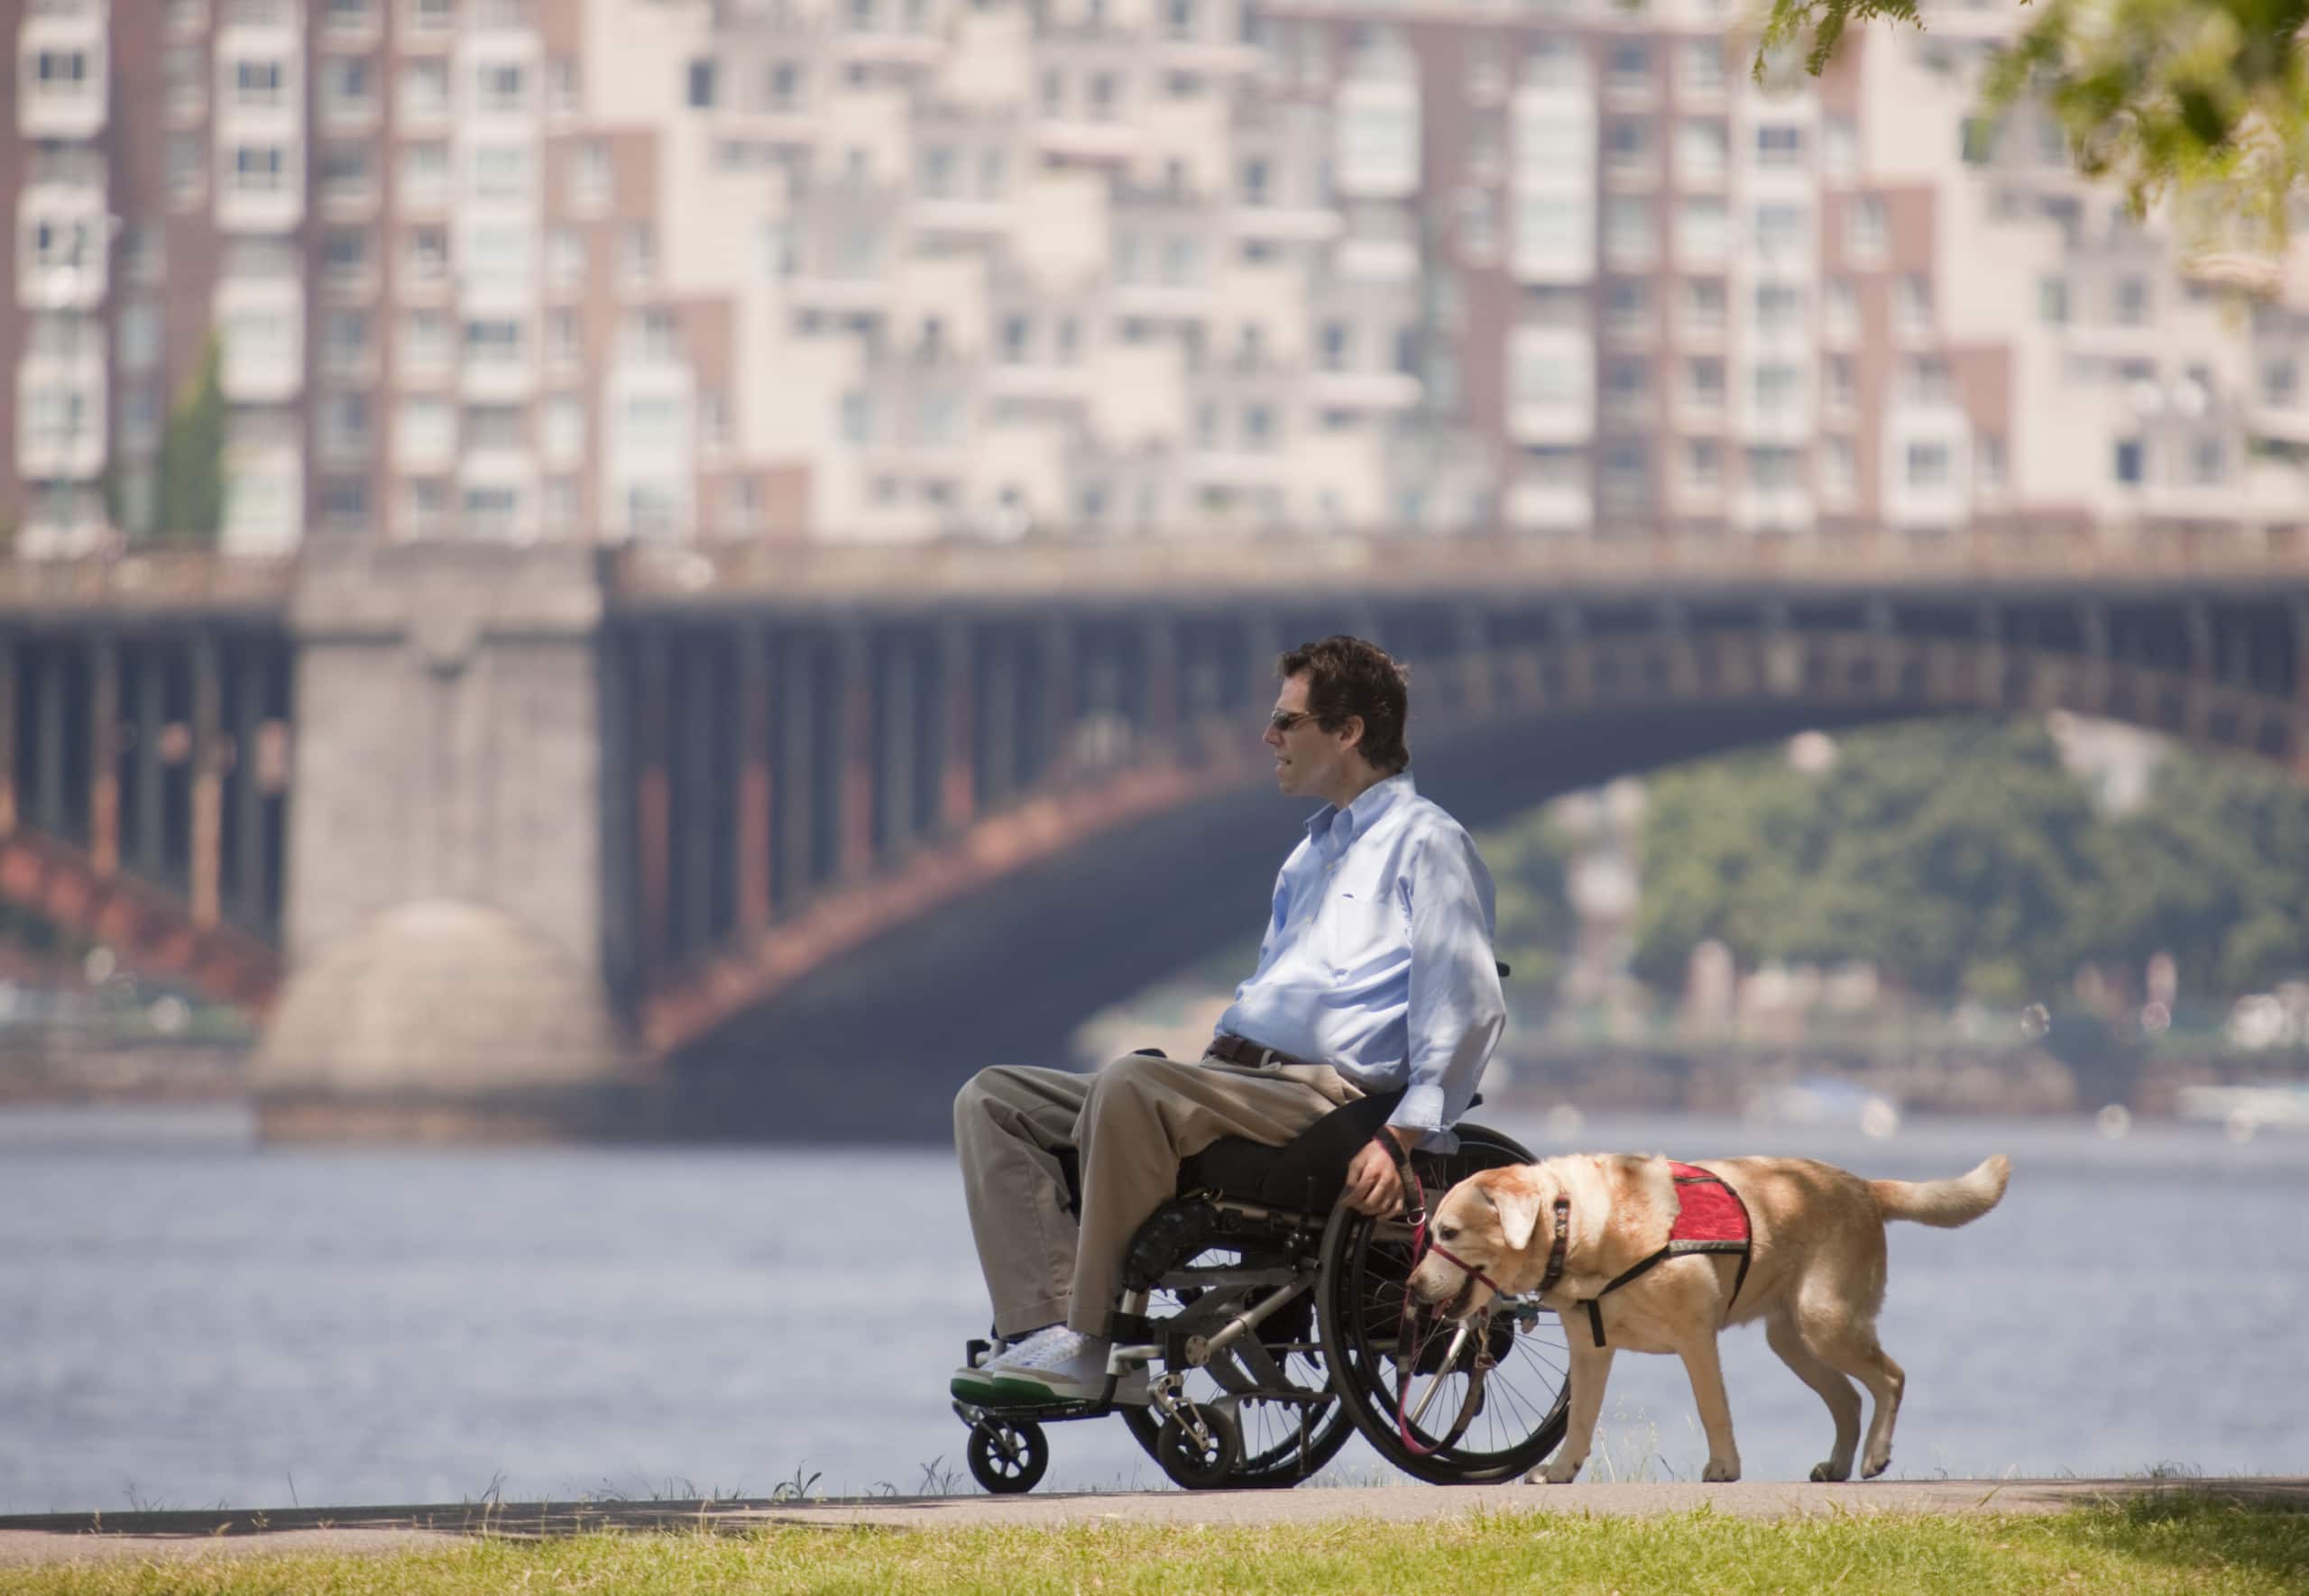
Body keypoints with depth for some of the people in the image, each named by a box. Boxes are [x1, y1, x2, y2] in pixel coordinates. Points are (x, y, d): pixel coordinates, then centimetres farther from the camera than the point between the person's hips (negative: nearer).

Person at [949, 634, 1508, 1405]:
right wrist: (1216, 1059, 17)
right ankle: (1048, 1327, -23)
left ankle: (1087, 1347, -33)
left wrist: (1403, 1136, -21)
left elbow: (1467, 1007, -11)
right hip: (1236, 1077, 10)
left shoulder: (1424, 844, 0)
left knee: (1130, 1083, -37)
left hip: (1321, 1096, -9)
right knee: (992, 1099, -5)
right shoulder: (1312, 853, 29)